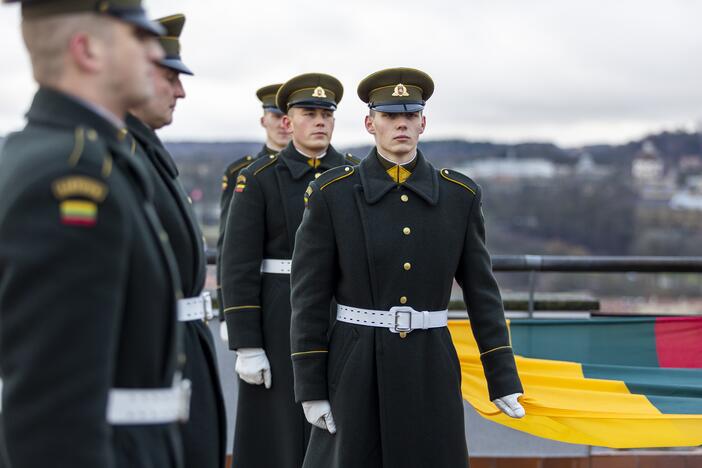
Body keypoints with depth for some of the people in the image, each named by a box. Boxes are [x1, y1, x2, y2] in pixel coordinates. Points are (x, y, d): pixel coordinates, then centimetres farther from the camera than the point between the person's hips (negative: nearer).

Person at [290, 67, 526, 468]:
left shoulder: (460, 196, 3)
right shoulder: (332, 194, -3)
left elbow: (482, 292, 6)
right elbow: (309, 297, -3)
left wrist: (503, 380, 1)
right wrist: (311, 389, -7)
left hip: (431, 371, 2)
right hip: (355, 372, -2)